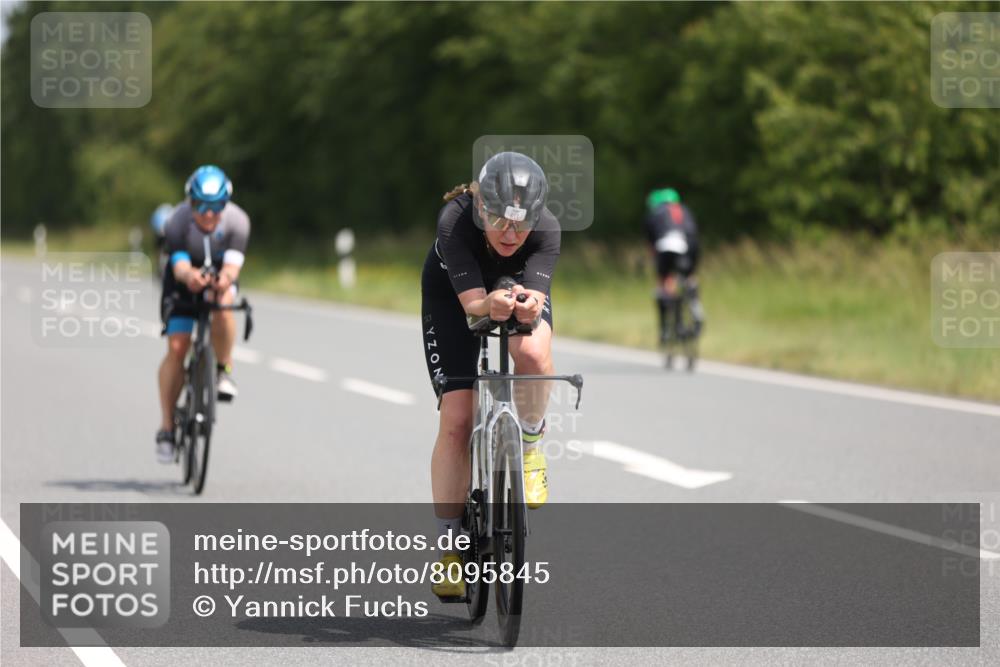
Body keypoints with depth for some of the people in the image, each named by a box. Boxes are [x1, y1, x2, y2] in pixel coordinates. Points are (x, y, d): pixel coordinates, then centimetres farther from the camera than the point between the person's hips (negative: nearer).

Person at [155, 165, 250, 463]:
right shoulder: (178, 221, -29)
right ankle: (166, 427, -6)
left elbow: (233, 264, -38)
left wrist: (226, 279, -62)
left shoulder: (237, 221, -27)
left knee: (223, 304, -36)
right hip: (183, 280, 0)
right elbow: (179, 265, -40)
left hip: (219, 275, 0)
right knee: (177, 347, -13)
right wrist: (189, 276, -64)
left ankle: (224, 370, -15)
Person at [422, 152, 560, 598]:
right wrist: (491, 306, -63)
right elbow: (471, 302, -41)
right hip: (452, 294, -1)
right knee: (456, 418, -11)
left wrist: (527, 306, -63)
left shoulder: (546, 229, -33)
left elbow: (534, 296, -41)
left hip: (521, 285, 1)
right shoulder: (455, 222, -37)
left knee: (533, 353, -35)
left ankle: (529, 447, -7)